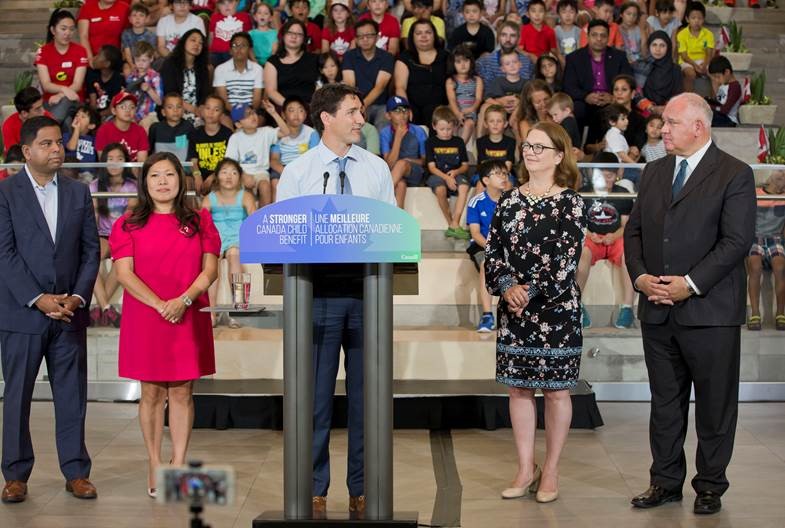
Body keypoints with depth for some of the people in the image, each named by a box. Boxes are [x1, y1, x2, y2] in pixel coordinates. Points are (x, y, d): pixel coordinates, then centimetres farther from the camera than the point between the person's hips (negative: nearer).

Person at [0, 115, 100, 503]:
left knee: (72, 396, 6)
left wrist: (78, 297, -6)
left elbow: (91, 250, 7)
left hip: (69, 311, 3)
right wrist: (37, 298, -15)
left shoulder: (78, 193, 10)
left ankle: (76, 472, 14)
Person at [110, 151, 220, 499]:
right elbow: (124, 272, -5)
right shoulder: (128, 224, 4)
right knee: (152, 393, 3)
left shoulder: (199, 221, 8)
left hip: (189, 320, 1)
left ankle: (178, 466, 9)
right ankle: (154, 466, 11)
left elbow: (210, 269, 1)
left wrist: (183, 300, -14)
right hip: (144, 320, -1)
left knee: (182, 392, 3)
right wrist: (160, 305, -16)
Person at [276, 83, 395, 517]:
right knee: (317, 391, 2)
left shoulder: (376, 169, 10)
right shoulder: (297, 172, 3)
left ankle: (362, 488, 16)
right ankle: (314, 489, 13)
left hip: (367, 290, 2)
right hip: (318, 290, -2)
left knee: (365, 391, 6)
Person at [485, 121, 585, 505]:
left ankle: (550, 471, 15)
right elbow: (493, 250, 5)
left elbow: (566, 260, -11)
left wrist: (531, 292, -15)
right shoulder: (509, 200, 9)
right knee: (518, 387, 7)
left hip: (556, 309, -4)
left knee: (556, 389, 3)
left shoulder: (570, 203, -5)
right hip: (513, 310, 4)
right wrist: (507, 286, -12)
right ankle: (526, 469, 18)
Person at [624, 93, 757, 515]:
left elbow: (736, 241, -13)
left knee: (715, 404, 5)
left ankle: (710, 487, 18)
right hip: (657, 310, 5)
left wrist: (690, 284, -18)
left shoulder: (735, 175, -6)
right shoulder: (654, 171, 12)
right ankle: (665, 481, 24)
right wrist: (640, 276, -4)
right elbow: (634, 230, 13)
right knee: (665, 400, 13)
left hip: (709, 310, -5)